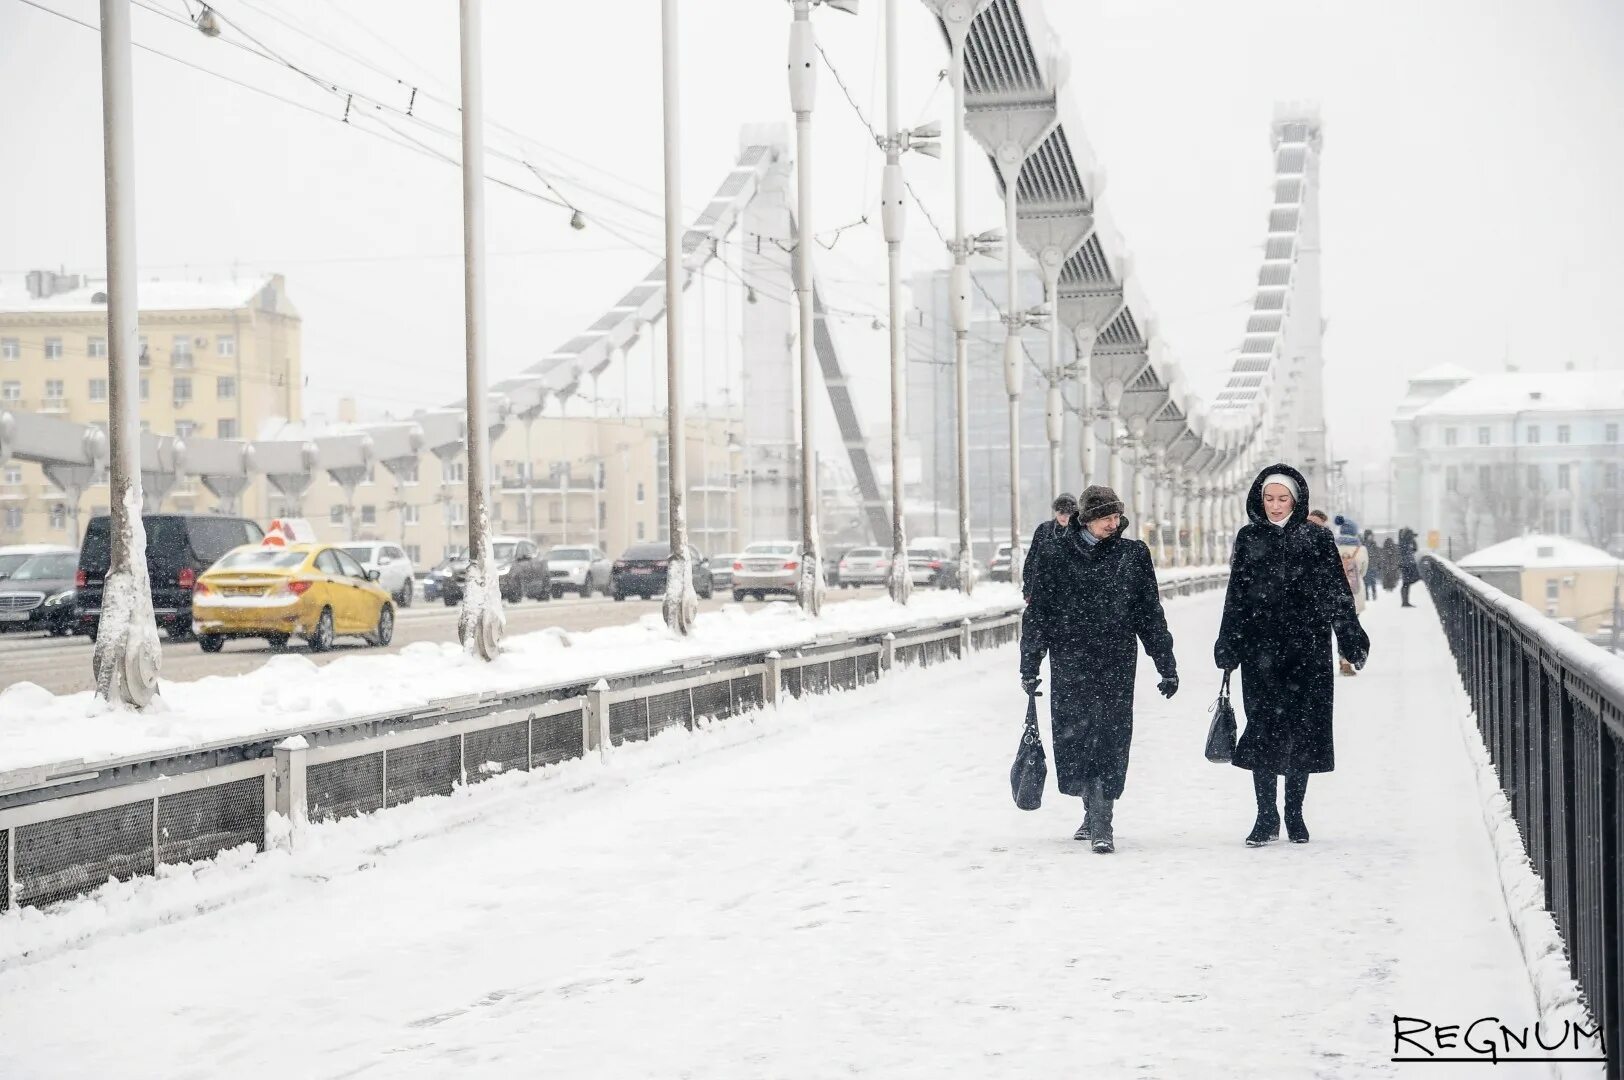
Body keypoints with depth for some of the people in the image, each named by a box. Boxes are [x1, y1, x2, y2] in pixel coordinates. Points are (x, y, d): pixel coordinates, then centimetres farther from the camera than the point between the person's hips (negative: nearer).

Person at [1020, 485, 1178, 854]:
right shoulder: (1054, 553, 2)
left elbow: (1150, 613, 9)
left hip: (1116, 664, 0)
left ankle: (1101, 823, -4)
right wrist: (1030, 665, 3)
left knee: (1110, 738, -6)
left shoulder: (1132, 554, 5)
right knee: (1073, 735, 3)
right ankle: (1094, 812, 21)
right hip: (1069, 661, 1)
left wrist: (1167, 665, 8)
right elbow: (1038, 611, 5)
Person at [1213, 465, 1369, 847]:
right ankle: (1266, 817, 3)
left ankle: (1294, 814, 15)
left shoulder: (1317, 539, 1)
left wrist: (1352, 641, -6)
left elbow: (1337, 593, 0)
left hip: (1307, 650, -1)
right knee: (1262, 728, -4)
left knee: (1302, 728, 2)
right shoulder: (1248, 539, 7)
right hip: (1261, 650, 1)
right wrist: (1228, 646, 6)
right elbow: (1236, 597, 9)